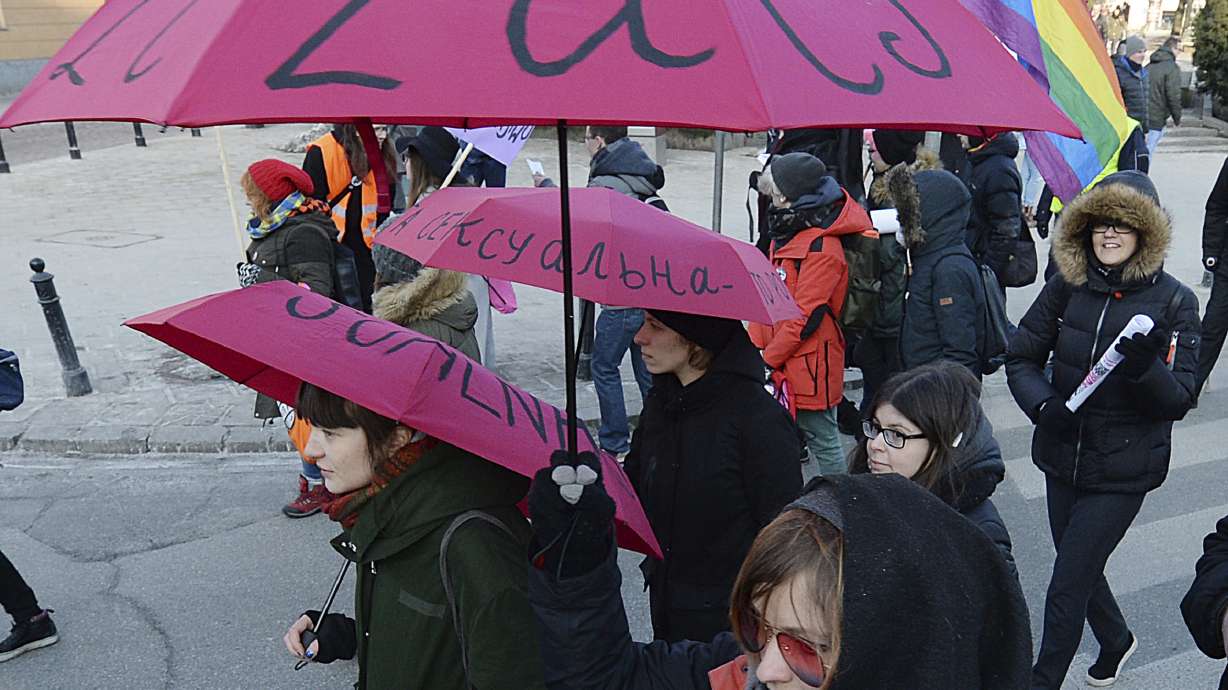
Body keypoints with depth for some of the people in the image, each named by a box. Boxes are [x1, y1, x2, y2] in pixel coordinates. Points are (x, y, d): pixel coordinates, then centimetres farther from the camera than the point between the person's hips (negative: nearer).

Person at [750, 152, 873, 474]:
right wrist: (756, 346, 10)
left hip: (809, 368, -9)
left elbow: (806, 317, -22)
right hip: (783, 365, 9)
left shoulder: (821, 248, -20)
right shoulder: (787, 235, 10)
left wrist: (767, 359, -16)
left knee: (822, 441, 5)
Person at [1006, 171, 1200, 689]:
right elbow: (1021, 357, 1)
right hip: (1063, 457, 4)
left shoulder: (1174, 301, -10)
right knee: (1080, 568, 23)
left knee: (1066, 588, -1)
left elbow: (1179, 401, -12)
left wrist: (1145, 368, -32)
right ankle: (1116, 639, 53)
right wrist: (1044, 404, -17)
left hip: (1122, 471, -4)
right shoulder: (1066, 286, -3)